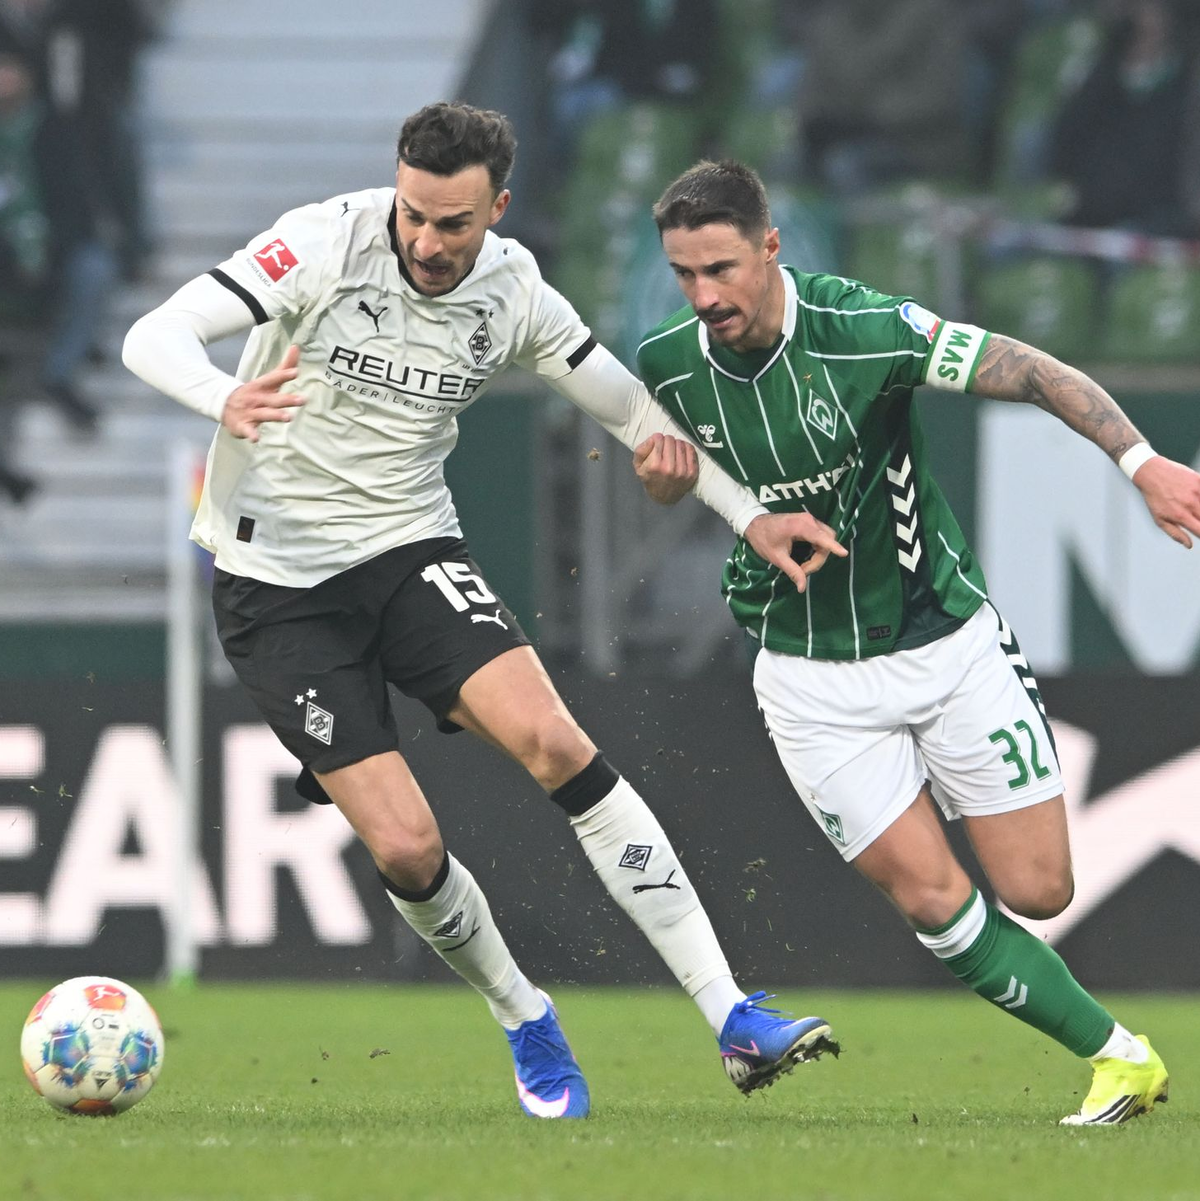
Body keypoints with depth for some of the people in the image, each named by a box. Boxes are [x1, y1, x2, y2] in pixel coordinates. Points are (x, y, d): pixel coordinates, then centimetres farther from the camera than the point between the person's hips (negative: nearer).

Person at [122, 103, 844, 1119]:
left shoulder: (514, 294, -3)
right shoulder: (327, 243, -16)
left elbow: (631, 406, 11)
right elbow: (154, 338, -22)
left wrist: (752, 516, 3)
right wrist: (227, 402, -44)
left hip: (411, 550, 3)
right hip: (278, 588, -3)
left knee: (553, 740, -22)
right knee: (405, 847, -14)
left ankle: (732, 1018, -21)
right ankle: (527, 1027, 16)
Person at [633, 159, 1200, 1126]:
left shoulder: (864, 328, -20)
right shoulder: (667, 367, -8)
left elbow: (1033, 373, -18)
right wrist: (659, 469, -10)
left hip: (947, 639, -2)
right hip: (812, 676, 2)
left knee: (1037, 890, -2)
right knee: (934, 901, -9)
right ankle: (1119, 1056, 4)